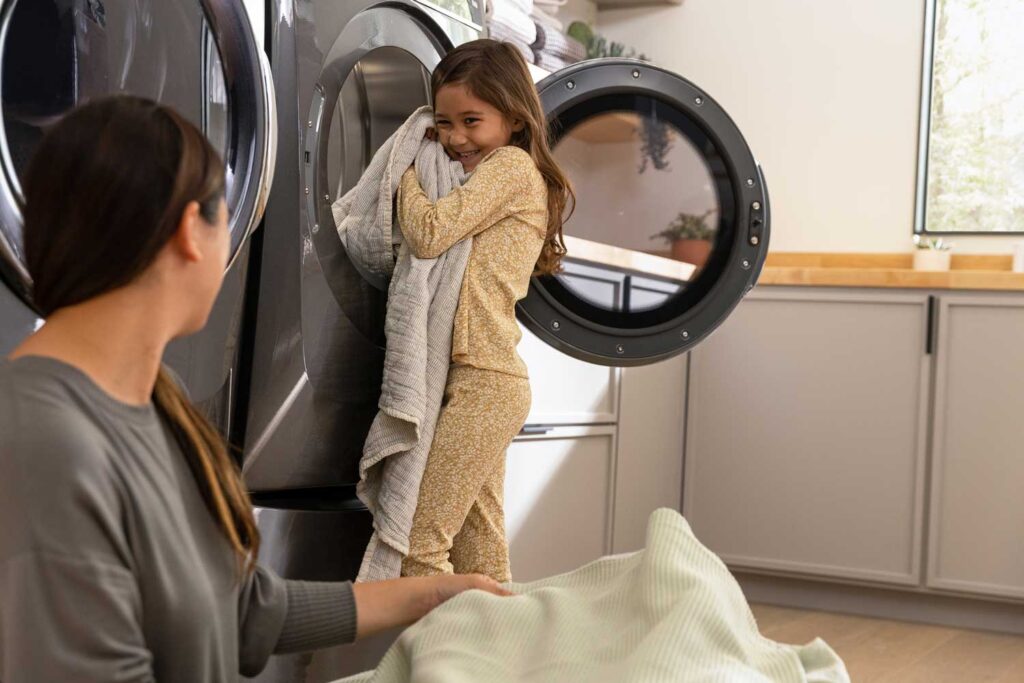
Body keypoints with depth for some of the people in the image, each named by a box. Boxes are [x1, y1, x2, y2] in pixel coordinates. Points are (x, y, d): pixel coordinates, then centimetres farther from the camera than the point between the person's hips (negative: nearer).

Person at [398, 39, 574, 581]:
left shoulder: (511, 166, -7)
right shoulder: (490, 175, 22)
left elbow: (427, 234, -16)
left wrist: (408, 171, 0)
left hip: (484, 380, -10)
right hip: (486, 380, 10)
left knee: (418, 542, -9)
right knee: (479, 551, 13)